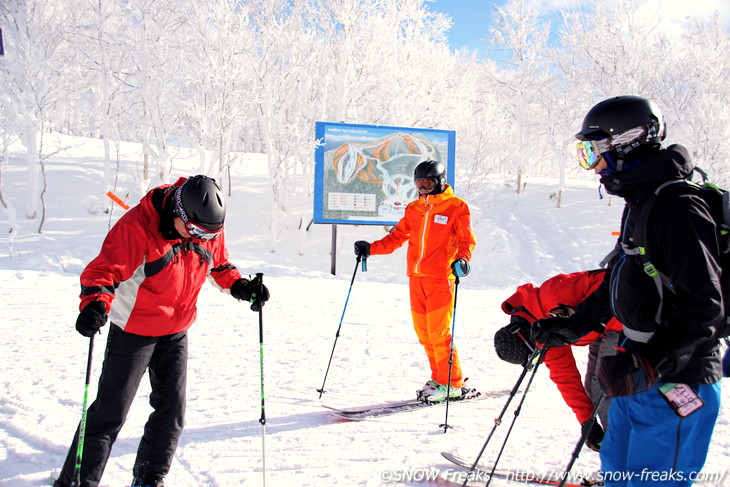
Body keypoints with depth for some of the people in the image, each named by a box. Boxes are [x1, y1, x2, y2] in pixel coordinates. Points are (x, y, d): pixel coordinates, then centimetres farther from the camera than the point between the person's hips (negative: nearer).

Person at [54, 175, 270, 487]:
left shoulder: (210, 228, -6)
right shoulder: (137, 227, -25)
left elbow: (218, 265, 11)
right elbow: (104, 270, -27)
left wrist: (240, 286, -6)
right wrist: (94, 304, -46)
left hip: (176, 332, 6)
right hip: (134, 330, -5)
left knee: (172, 409, 10)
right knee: (110, 411, -2)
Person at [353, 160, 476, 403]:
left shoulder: (456, 207, 0)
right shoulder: (414, 209, 15)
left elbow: (467, 240, -7)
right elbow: (397, 237, 16)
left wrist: (462, 259, -27)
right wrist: (371, 248, 4)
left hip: (440, 278, -6)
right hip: (416, 277, 6)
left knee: (438, 331, -8)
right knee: (423, 332, 7)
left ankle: (452, 384, 5)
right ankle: (439, 377, 20)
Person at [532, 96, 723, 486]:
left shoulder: (678, 206, -20)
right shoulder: (639, 202, 11)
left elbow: (702, 305, -25)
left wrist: (649, 365, -29)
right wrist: (571, 326, 18)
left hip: (675, 382, -10)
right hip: (640, 372, 10)